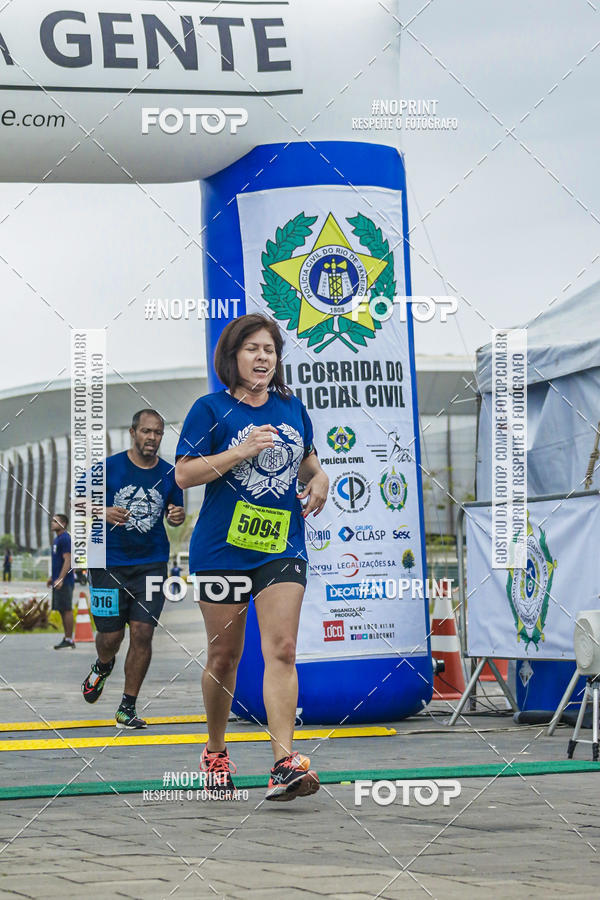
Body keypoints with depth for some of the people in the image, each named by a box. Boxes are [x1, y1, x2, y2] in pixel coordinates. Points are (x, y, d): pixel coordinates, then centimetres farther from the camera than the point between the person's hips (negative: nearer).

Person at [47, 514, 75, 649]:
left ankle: (69, 640, -6)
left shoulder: (65, 539, -13)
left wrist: (60, 579, -23)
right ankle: (66, 638, 14)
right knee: (62, 610, 10)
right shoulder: (57, 539, 17)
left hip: (64, 582, -10)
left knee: (67, 610, -7)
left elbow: (67, 561, -19)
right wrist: (52, 577, 23)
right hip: (58, 581, 10)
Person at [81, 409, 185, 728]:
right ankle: (103, 666, 41)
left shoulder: (168, 474, 4)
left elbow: (173, 512, 18)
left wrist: (178, 516, -6)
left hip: (151, 562, 1)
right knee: (110, 635, 3)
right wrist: (103, 513, -19)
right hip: (109, 562, -1)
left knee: (142, 632, -9)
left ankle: (127, 708, 2)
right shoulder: (108, 467, -4)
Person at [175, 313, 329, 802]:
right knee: (224, 656, 7)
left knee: (281, 650, -11)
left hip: (283, 547, 2)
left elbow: (306, 456, 27)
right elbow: (184, 474, -9)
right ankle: (215, 753, 27)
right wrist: (241, 452, -18)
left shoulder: (291, 407, 10)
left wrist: (319, 478, 4)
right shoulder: (211, 409, -2)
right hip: (222, 548, -2)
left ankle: (285, 764, -18)